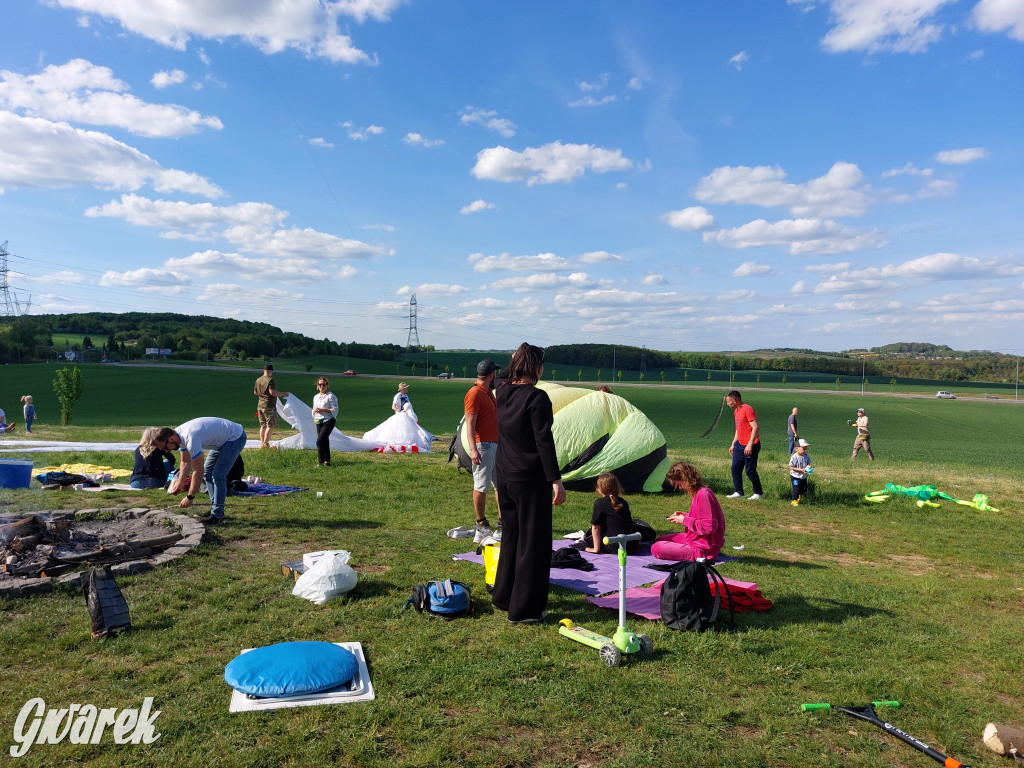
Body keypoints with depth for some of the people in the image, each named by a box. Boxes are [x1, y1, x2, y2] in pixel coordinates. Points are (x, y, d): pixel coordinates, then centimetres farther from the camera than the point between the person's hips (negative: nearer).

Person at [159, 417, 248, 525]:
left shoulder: (191, 439, -33)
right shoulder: (179, 435, -3)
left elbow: (198, 471, -28)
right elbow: (186, 462, 10)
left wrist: (190, 497, -21)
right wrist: (179, 483, 0)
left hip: (235, 437, -10)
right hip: (222, 438, 10)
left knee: (218, 475, -15)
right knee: (207, 472, 10)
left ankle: (217, 515, -10)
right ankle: (215, 509, 17)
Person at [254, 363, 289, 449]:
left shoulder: (258, 380, 10)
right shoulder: (270, 380, -14)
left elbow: (255, 392, 19)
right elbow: (272, 392, -23)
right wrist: (283, 394, -13)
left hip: (260, 406, 8)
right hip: (269, 406, -8)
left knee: (263, 426, 14)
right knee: (270, 426, -3)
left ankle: (262, 443, 15)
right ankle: (265, 444, -8)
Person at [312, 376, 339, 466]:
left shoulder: (330, 396, -7)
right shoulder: (316, 397, 15)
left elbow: (335, 410, -11)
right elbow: (314, 410, 23)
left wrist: (322, 410, -18)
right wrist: (314, 411, -2)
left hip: (328, 421, -7)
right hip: (319, 422, 7)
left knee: (320, 440, -15)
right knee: (324, 442, 8)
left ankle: (321, 461, -9)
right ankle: (327, 461, 16)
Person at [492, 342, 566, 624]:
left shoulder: (502, 391, 2)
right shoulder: (537, 397, -18)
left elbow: (505, 378, 28)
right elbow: (544, 441, -19)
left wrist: (518, 356, 18)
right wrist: (556, 479, -16)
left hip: (505, 478, 8)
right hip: (531, 480, -8)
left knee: (511, 537, 22)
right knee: (533, 543, 3)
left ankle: (503, 596, 33)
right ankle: (524, 609, 10)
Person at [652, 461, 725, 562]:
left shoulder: (702, 494, -24)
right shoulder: (700, 492, 7)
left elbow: (710, 526, -28)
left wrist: (684, 520, -18)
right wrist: (685, 515, 6)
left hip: (703, 550, -11)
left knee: (656, 549, -15)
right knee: (659, 540, 18)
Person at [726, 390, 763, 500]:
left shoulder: (748, 410, -15)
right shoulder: (736, 411, 14)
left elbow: (755, 428, -20)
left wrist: (750, 445, -25)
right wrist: (733, 444, 21)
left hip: (750, 446, -9)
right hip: (739, 445, 9)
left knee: (750, 470, -2)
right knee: (735, 468, 7)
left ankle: (758, 493, 13)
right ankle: (738, 492, 14)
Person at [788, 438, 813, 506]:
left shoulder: (806, 456, -6)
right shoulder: (794, 457, -24)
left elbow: (808, 463, 9)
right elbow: (791, 467, -22)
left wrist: (808, 467, -16)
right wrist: (801, 470, -27)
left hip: (803, 477, 6)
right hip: (795, 477, -6)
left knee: (804, 489, 17)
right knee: (796, 489, -1)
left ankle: (799, 498, 44)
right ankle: (794, 501, 19)